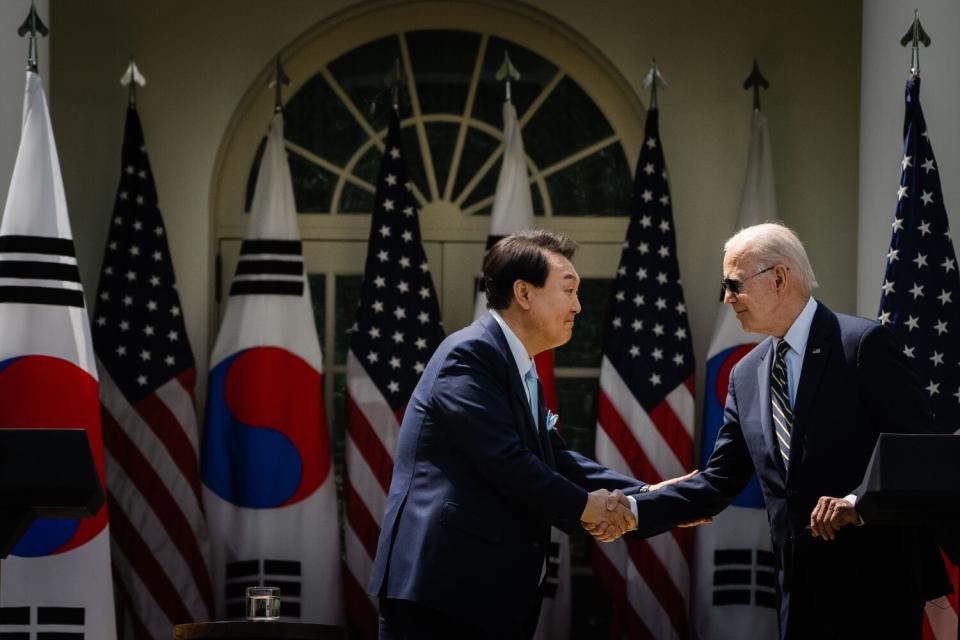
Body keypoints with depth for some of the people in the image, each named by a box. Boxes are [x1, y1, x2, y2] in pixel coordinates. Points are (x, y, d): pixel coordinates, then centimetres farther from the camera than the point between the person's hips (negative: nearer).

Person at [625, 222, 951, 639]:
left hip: (873, 589, -7)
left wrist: (858, 502, -23)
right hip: (801, 597, 7)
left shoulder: (864, 344, -7)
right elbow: (717, 484, 13)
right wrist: (633, 511, 1)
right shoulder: (746, 375, 13)